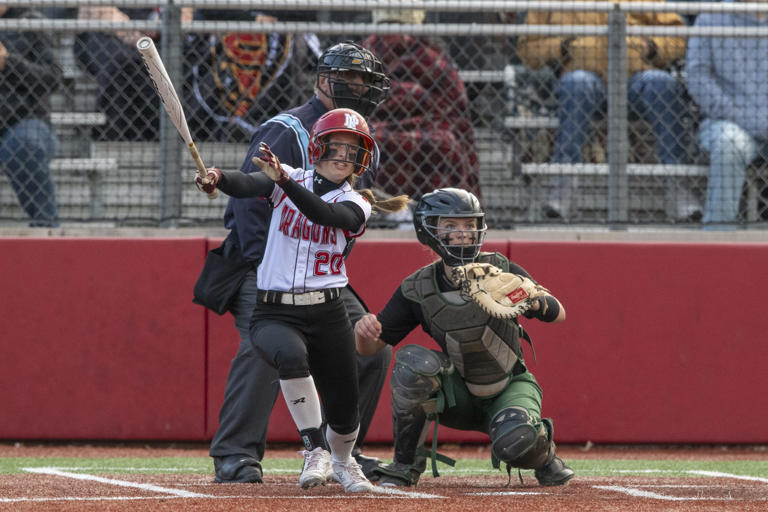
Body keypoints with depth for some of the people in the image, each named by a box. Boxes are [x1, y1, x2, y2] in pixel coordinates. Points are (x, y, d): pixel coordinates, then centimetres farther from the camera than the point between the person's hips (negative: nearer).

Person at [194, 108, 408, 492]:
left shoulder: (354, 204, 1)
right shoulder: (290, 180, 3)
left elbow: (323, 213, -22)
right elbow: (247, 185, -18)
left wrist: (284, 180, -38)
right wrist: (217, 178, -41)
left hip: (328, 315, 2)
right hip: (274, 313, -2)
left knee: (344, 414, 4)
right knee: (291, 355, -36)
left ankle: (341, 460, 40)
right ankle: (314, 449, -23)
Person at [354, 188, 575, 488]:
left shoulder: (500, 270, -15)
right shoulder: (417, 290, -12)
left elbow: (558, 314, -7)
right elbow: (368, 347, -7)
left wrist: (536, 302, -31)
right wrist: (364, 330, -32)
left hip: (510, 386, -1)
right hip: (458, 394, 1)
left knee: (515, 441, -34)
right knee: (413, 362, -29)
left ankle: (543, 455, 7)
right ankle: (405, 464, -12)